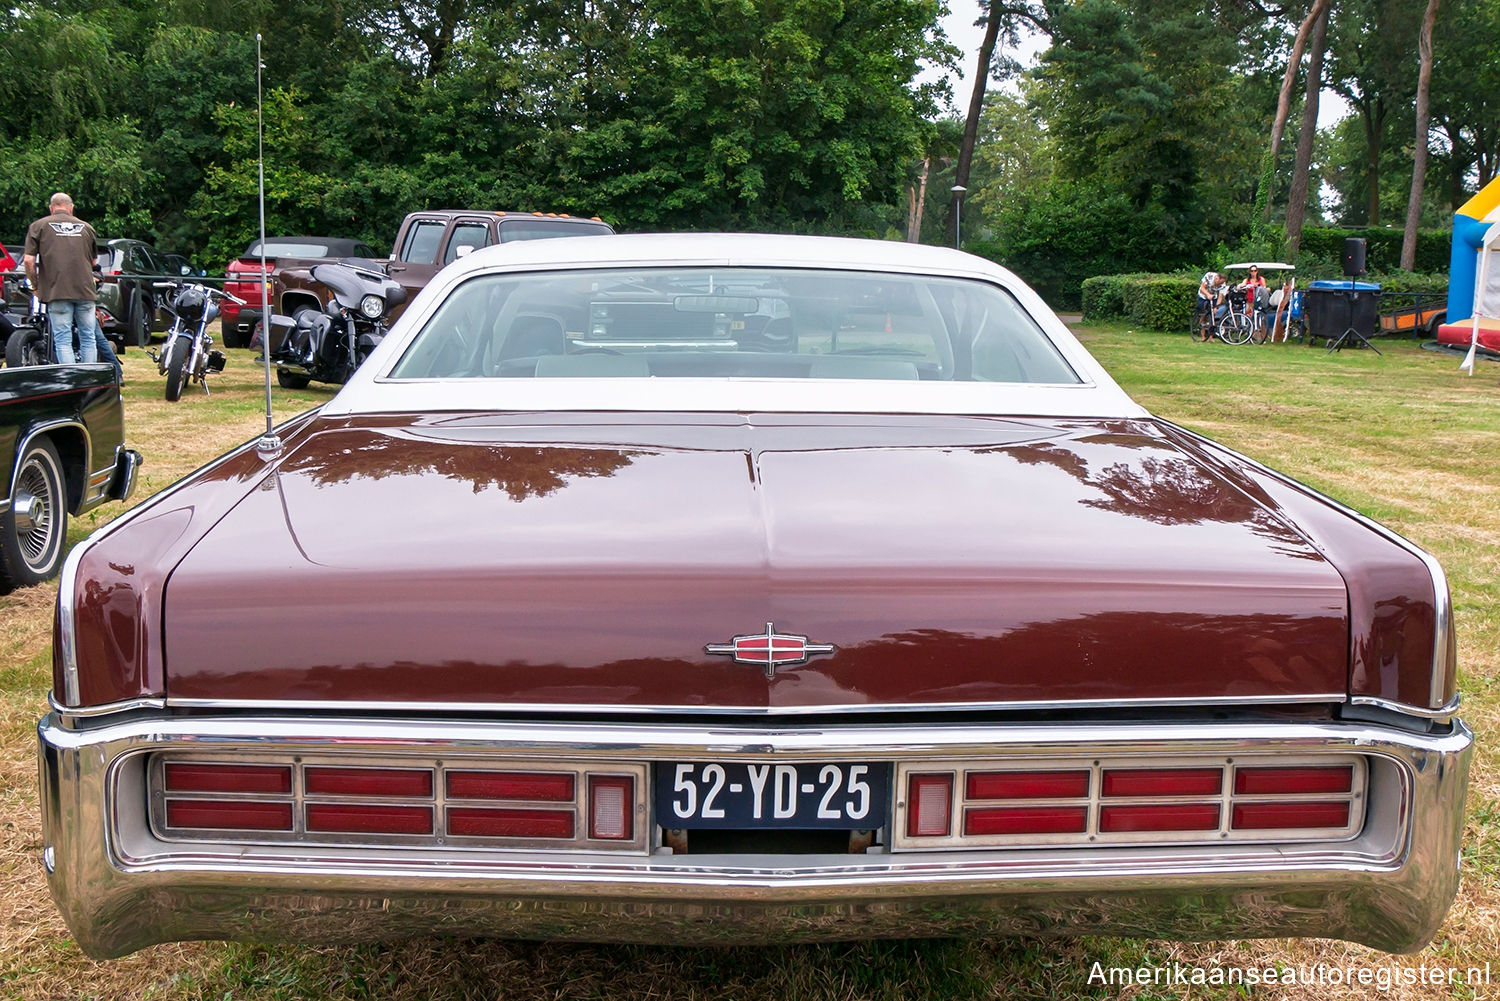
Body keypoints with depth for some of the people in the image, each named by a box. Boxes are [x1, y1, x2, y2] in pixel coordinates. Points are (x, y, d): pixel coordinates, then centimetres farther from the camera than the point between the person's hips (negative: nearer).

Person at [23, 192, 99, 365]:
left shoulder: (38, 226, 6)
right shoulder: (86, 227, 14)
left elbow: (28, 260, -1)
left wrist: (36, 286, 10)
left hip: (57, 291, -2)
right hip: (85, 291, 2)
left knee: (63, 339, -1)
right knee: (88, 338, 9)